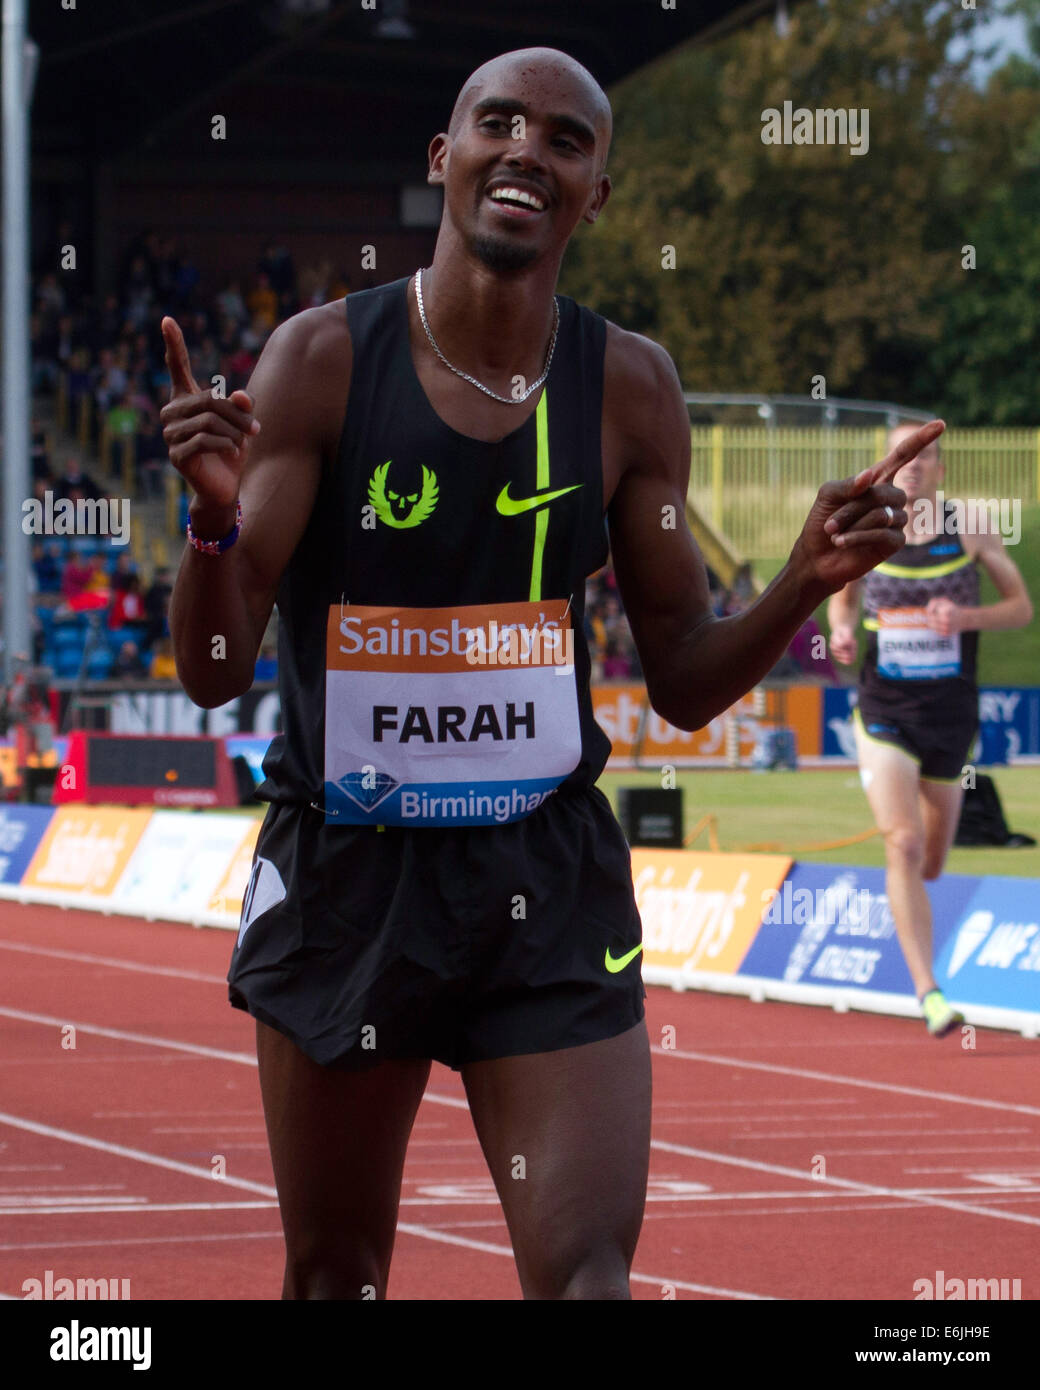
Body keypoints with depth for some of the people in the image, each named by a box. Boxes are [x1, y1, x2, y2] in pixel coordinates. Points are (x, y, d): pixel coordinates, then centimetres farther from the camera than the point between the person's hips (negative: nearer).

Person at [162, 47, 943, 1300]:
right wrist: (216, 517, -30)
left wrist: (808, 582, -13)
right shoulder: (322, 359, -8)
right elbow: (213, 672, -11)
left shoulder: (629, 387, -1)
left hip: (547, 878, 1)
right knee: (333, 1277, 12)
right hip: (343, 868, -1)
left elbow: (683, 684, 5)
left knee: (587, 1267, -12)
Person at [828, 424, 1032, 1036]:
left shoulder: (971, 529, -4)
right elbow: (842, 595, 16)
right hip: (885, 714, -1)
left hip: (951, 712, 1)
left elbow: (1022, 606, 1)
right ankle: (929, 992, -20)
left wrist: (967, 618, -19)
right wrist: (842, 630, -7)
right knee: (904, 846, -19)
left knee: (931, 865, 14)